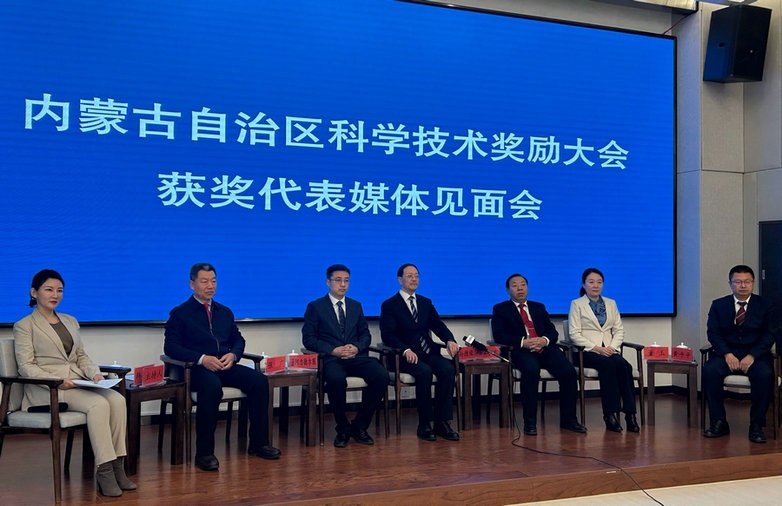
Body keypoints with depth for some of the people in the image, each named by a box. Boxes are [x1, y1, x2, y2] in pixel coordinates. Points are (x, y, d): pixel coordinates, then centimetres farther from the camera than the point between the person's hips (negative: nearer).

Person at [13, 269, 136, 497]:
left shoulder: (70, 321, 23)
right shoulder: (24, 326, 4)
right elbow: (26, 367, -5)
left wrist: (95, 373, -1)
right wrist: (57, 381, -20)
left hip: (77, 383, 6)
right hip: (46, 389, -6)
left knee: (117, 399, -25)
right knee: (98, 404, -32)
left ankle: (117, 466, -23)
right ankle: (104, 471, -27)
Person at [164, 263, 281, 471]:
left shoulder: (225, 312, 22)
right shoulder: (179, 313, 5)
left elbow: (238, 339, 21)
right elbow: (170, 347, -4)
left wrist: (233, 354, -4)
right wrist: (201, 359, -18)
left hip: (225, 366, 5)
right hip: (196, 369, -5)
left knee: (259, 380, -21)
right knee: (212, 386, -39)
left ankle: (258, 443, -11)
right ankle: (204, 452, -29)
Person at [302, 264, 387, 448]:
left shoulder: (356, 306, 20)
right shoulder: (315, 307, 8)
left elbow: (365, 335, 17)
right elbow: (308, 339, 1)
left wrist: (357, 347, -6)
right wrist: (333, 350, -14)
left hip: (356, 357, 4)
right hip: (331, 359, -4)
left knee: (382, 376, -26)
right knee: (336, 379, -38)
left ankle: (359, 426, -9)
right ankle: (343, 429, -13)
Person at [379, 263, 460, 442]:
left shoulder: (426, 303, 21)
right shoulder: (389, 305, 4)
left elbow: (438, 326, 10)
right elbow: (387, 335, -7)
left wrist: (449, 340, -12)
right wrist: (406, 350, -25)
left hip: (428, 352, 5)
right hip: (405, 356, -5)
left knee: (448, 370, -25)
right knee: (425, 372, -33)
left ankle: (442, 422, -20)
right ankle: (424, 425, -21)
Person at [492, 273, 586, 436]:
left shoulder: (539, 307, 25)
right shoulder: (500, 309, 13)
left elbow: (553, 331, 16)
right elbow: (498, 335, -1)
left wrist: (545, 340, -8)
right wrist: (523, 342, -15)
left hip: (545, 348, 4)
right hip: (521, 351, -4)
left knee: (569, 371, -22)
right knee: (531, 370, -37)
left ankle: (568, 419, -7)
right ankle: (530, 422, -27)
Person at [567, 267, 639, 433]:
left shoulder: (611, 303, 21)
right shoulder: (577, 304, 7)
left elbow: (619, 330, 15)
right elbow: (574, 334, -3)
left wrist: (612, 346, -5)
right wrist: (595, 347, -14)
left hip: (609, 350, 4)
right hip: (587, 351, -4)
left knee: (624, 366, -30)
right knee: (608, 365, -35)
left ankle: (630, 414, -31)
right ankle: (610, 414, -31)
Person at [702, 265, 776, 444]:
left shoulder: (764, 305, 7)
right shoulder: (718, 305, 9)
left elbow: (768, 335, -1)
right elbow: (713, 333, 0)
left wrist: (752, 356, -17)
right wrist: (727, 354, -17)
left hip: (755, 354, -1)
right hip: (727, 353, 1)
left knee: (765, 374, -34)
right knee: (709, 370, -30)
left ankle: (756, 425, -22)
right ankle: (719, 422, -20)